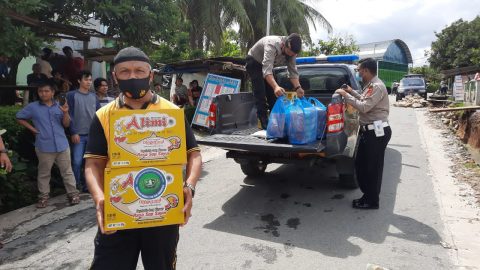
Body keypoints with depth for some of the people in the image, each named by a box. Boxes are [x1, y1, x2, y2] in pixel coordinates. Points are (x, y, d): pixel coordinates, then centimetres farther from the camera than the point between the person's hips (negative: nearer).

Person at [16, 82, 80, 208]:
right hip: (44, 147, -1)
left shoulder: (59, 106, 6)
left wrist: (65, 113, -14)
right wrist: (32, 128, 1)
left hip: (62, 145, 1)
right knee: (44, 173, 9)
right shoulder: (32, 107, 2)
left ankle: (73, 194, 12)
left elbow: (66, 124, 4)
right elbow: (19, 118, 11)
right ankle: (43, 197, 19)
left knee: (67, 171, 6)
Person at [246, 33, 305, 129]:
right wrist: (276, 87, -65)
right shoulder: (272, 45, -40)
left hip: (267, 65, 7)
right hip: (254, 62, -7)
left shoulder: (291, 51, -18)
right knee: (260, 93, -16)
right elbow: (267, 70, -51)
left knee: (273, 94, 5)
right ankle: (264, 124, -16)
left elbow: (293, 71, -17)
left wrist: (298, 87, -35)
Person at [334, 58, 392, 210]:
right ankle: (368, 196, 27)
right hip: (369, 131, 10)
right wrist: (352, 92, 23)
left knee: (373, 168, 0)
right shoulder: (370, 85, 14)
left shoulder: (376, 86, -18)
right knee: (361, 164, 15)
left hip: (377, 132, -10)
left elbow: (364, 107, -25)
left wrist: (346, 96, -18)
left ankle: (372, 201, 13)